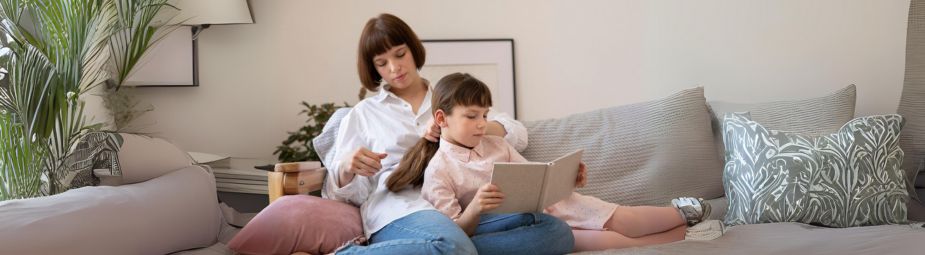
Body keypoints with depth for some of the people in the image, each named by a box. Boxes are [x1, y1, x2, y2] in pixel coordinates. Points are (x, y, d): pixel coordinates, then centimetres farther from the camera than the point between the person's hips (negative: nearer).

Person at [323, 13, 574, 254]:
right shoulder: (362, 114, 21)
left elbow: (519, 134, 18)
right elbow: (344, 191, 14)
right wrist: (347, 168, -11)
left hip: (464, 211, 4)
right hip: (401, 211, -4)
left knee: (557, 231, -27)